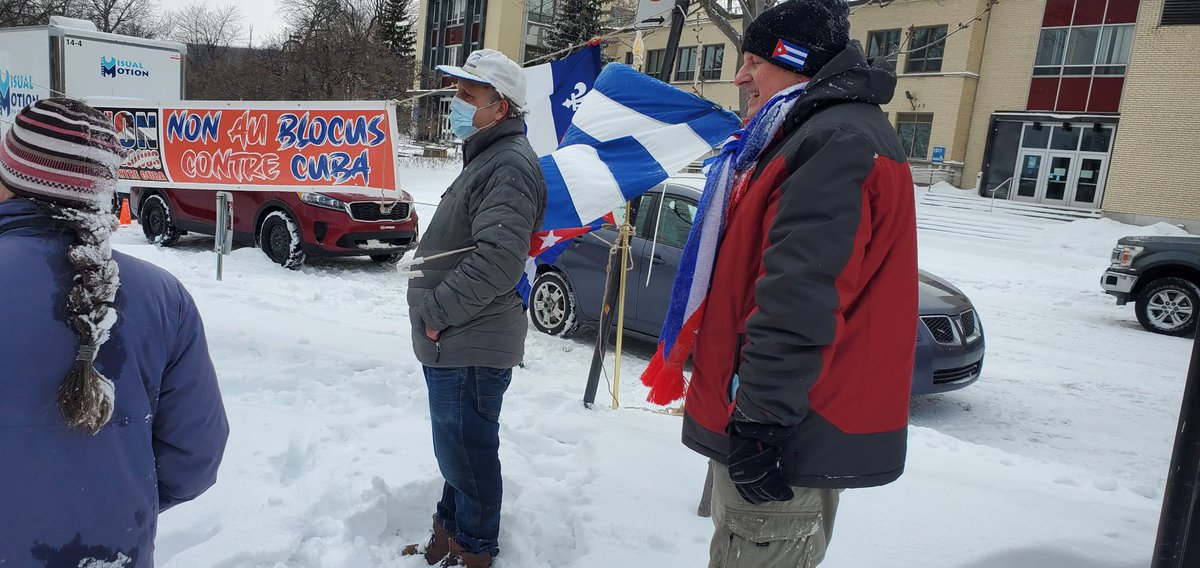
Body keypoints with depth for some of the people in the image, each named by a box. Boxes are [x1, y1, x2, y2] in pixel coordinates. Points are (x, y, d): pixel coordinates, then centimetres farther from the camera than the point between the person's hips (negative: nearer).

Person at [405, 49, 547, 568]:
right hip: (455, 342, 11)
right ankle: (452, 524, 40)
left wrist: (435, 312, -19)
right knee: (456, 445, 23)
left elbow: (498, 261, -29)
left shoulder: (510, 166, -18)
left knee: (466, 448, 3)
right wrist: (436, 313, 16)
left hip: (470, 347, -10)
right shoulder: (488, 158, 17)